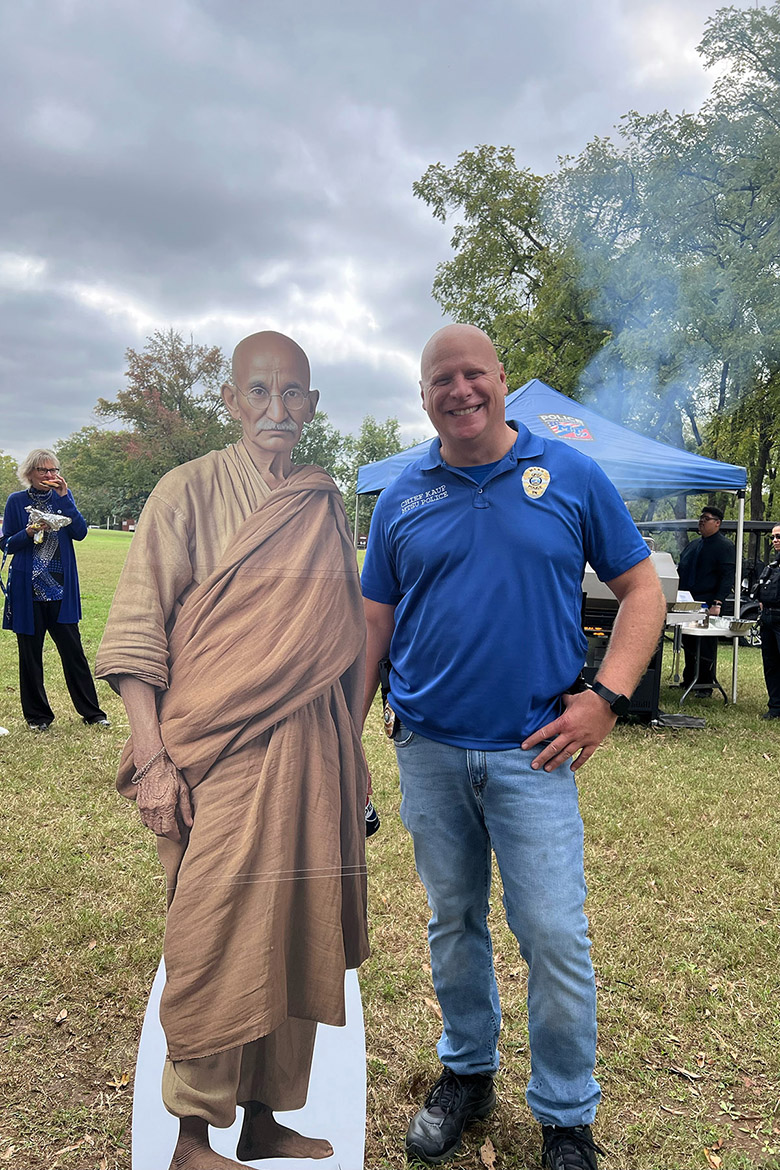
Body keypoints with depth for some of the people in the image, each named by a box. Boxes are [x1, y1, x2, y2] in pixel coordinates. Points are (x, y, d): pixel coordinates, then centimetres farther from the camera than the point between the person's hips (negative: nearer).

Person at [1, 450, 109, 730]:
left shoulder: (63, 497, 7)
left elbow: (80, 533, -5)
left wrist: (64, 497, -11)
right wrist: (28, 533, -16)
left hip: (61, 588, 1)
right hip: (27, 589, -1)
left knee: (73, 649, 2)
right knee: (30, 652, 5)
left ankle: (91, 711, 11)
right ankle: (37, 715, 19)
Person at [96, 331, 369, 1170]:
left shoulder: (326, 504, 11)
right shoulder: (190, 491, -3)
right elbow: (134, 629, -7)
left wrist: (349, 753, 14)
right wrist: (153, 757, -14)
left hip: (309, 753, 5)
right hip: (219, 753, -5)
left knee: (297, 934, 12)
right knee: (216, 943, 1)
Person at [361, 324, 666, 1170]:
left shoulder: (570, 475, -1)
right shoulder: (401, 498, 4)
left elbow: (640, 589, 1)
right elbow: (374, 624, 8)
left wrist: (608, 696, -10)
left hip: (532, 751, -2)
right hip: (428, 751, 3)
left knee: (555, 938, 2)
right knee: (452, 925, 17)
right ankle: (466, 1070, 41)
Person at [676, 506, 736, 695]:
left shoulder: (725, 546, -4)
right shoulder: (693, 545, 18)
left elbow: (727, 577, -12)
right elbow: (680, 572, 23)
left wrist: (717, 603, -21)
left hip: (707, 605, -7)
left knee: (706, 646, -2)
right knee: (688, 643, 12)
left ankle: (706, 686, 7)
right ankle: (688, 680, 23)